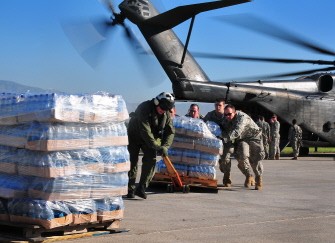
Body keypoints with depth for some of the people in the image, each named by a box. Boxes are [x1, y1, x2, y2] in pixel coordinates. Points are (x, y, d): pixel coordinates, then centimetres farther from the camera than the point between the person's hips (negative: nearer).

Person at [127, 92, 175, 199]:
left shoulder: (167, 114, -12)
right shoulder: (144, 108, -31)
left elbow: (170, 131, -10)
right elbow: (145, 131, -36)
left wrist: (165, 146, -26)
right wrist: (156, 146, -37)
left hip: (152, 138, 4)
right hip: (134, 135, -4)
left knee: (151, 159, -13)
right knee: (133, 161, -6)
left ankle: (141, 188, -11)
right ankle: (130, 190, 4)